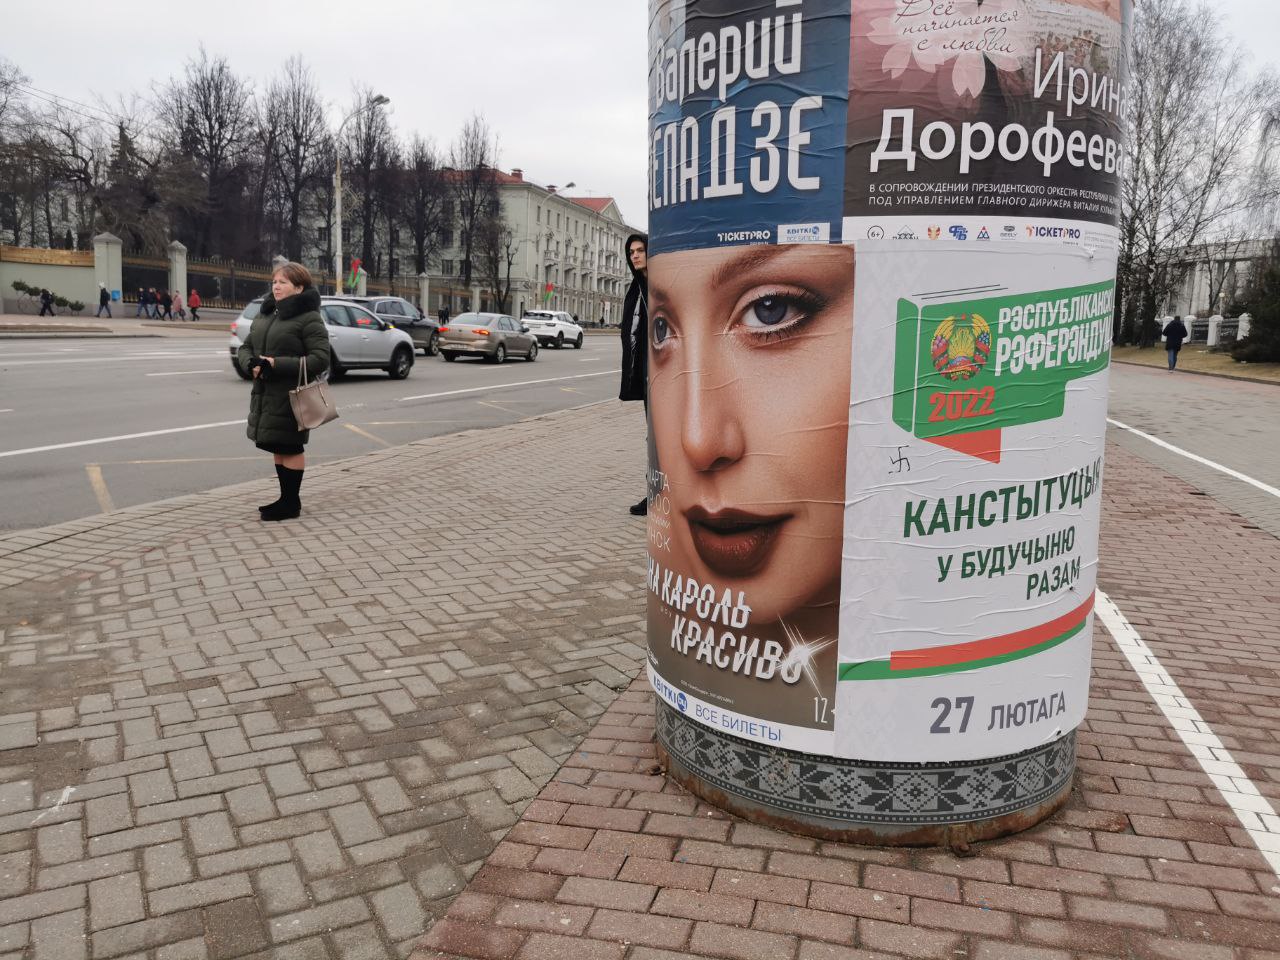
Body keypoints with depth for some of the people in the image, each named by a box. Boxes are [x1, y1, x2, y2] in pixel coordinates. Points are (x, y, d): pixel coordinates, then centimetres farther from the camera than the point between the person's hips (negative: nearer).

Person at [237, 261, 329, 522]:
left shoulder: (309, 318, -11)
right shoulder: (265, 315, 14)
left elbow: (320, 359, -19)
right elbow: (245, 347, 16)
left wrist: (277, 364, -23)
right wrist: (251, 364, -8)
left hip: (292, 396, -8)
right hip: (266, 393, 8)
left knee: (290, 448, 1)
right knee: (278, 447, 13)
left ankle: (291, 503, 11)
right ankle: (286, 498, 24)